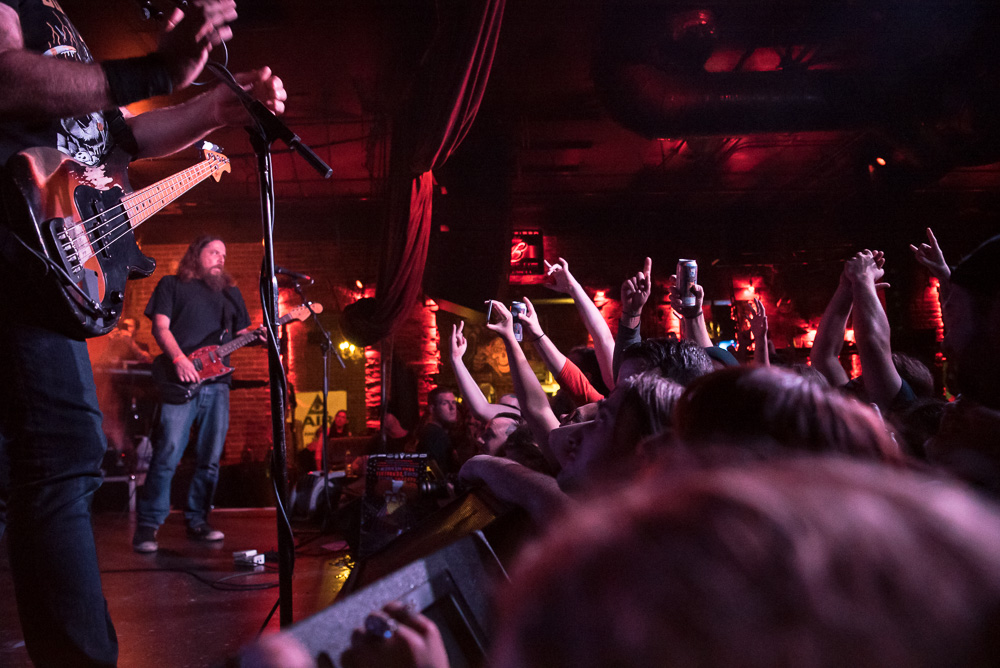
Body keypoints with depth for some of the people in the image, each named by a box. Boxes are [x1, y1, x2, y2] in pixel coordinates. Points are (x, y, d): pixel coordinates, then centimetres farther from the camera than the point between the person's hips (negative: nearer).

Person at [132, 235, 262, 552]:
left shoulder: (231, 292, 23)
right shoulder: (172, 285, 11)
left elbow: (242, 333, 20)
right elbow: (160, 326, 1)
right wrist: (179, 359, -15)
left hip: (217, 383, 5)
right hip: (181, 381, -4)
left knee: (211, 459, 5)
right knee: (168, 453, -12)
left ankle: (197, 520, 16)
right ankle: (147, 525, -3)